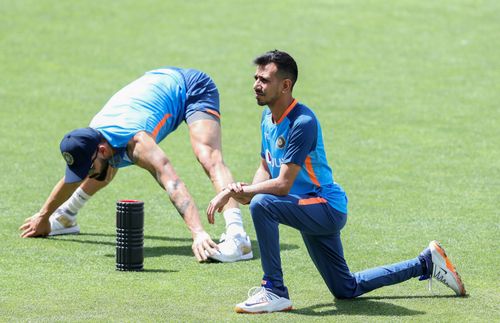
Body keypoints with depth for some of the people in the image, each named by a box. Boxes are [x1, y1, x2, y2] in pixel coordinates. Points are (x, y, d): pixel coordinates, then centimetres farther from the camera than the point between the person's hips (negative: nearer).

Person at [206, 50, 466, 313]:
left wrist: (241, 192, -24)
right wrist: (244, 192, -10)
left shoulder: (302, 122, -24)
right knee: (346, 290, 17)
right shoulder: (268, 118, 4)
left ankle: (275, 291, -24)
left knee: (262, 204, -32)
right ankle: (425, 263, 31)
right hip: (316, 212, 9)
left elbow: (283, 184, -28)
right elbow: (265, 169, 11)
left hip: (326, 208, -9)